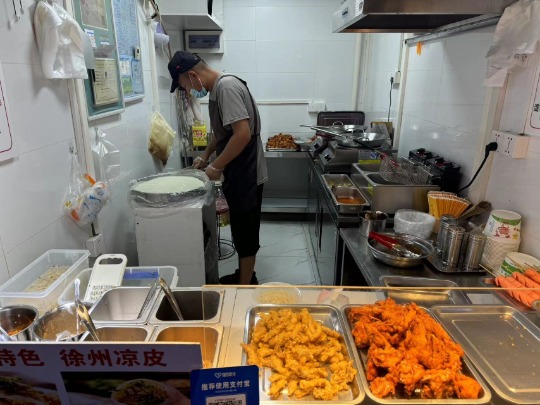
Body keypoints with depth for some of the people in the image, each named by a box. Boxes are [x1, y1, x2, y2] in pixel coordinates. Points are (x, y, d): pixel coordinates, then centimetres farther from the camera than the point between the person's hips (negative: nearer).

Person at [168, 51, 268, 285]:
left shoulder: (226, 86, -19)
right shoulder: (218, 88, 12)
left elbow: (243, 134, -27)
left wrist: (217, 166, -18)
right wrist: (205, 156, 24)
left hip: (245, 175, -10)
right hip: (239, 174, 10)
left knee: (246, 232, 2)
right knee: (242, 230, 19)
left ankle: (244, 288, 17)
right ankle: (245, 275, 35)